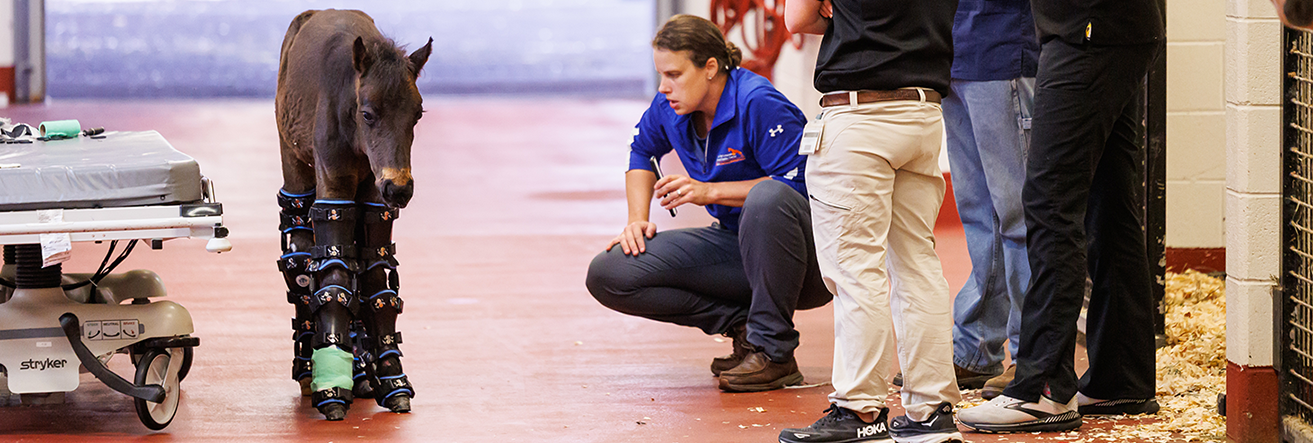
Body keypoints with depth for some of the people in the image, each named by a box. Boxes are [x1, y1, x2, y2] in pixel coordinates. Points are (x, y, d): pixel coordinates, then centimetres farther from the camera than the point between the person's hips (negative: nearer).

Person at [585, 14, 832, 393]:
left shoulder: (759, 104, -22)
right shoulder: (669, 107, 0)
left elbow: (796, 185, -25)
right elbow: (642, 152, 22)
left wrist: (710, 192, -25)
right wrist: (637, 220, 7)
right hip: (733, 245, 7)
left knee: (769, 198, -43)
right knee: (607, 276, -9)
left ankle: (775, 353, -26)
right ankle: (741, 324, -6)